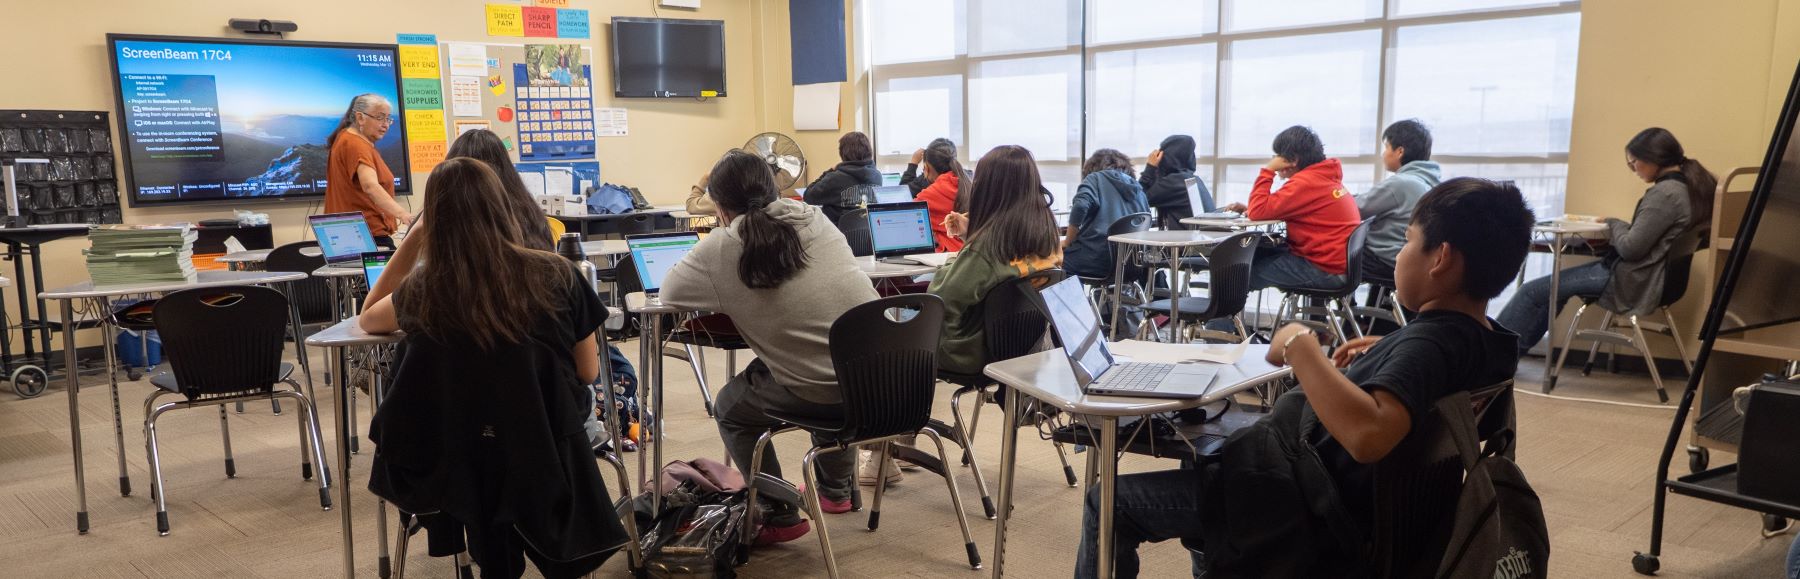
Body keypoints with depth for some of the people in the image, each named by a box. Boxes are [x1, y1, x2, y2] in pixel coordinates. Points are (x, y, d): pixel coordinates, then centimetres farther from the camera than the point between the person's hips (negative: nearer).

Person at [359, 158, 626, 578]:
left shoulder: (423, 289, -12)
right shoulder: (555, 274, -13)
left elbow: (367, 321, 14)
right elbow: (589, 373, -1)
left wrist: (409, 246, 9)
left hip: (467, 469, 0)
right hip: (551, 460, 1)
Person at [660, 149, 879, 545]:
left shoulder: (722, 246, -5)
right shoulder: (815, 217, 8)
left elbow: (668, 294, 6)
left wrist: (724, 300, 20)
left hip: (820, 391, -5)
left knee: (730, 408, 24)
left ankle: (780, 517, 26)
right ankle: (836, 490, 49)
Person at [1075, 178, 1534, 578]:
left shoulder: (1431, 342, -29)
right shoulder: (1488, 336, -1)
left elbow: (1368, 435, -50)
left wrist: (1300, 345, -38)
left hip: (1310, 507, -10)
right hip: (1336, 482, 10)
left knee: (1109, 503, -5)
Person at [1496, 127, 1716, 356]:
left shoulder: (1665, 192, -21)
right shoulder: (1688, 185, 8)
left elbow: (1631, 247, -22)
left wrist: (1614, 224, -4)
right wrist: (1618, 228, 5)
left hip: (1631, 281, -11)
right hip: (1645, 276, 11)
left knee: (1534, 291, -8)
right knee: (1552, 288, 19)